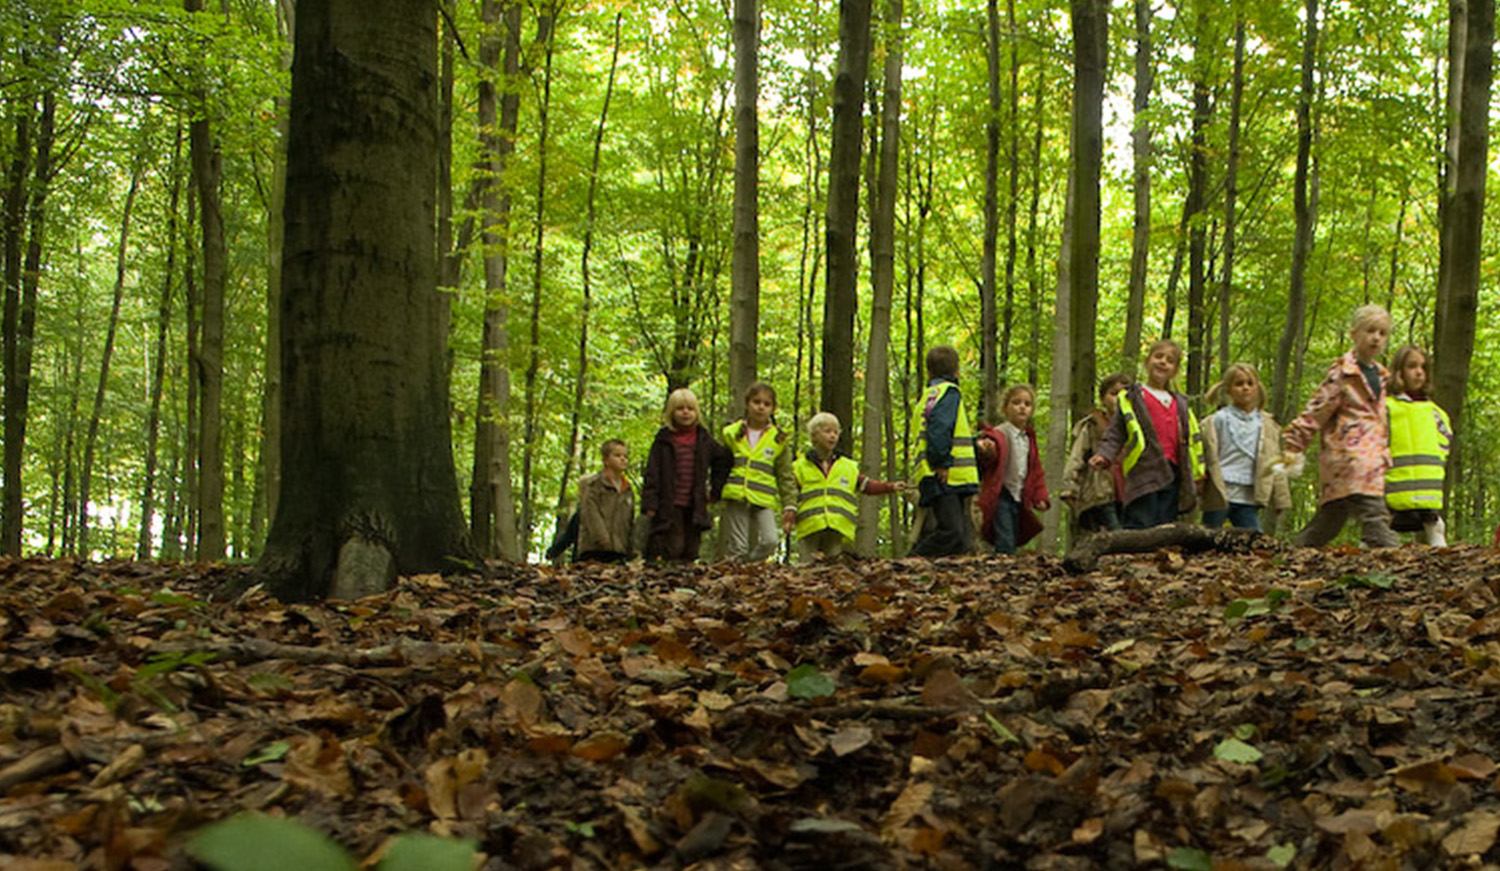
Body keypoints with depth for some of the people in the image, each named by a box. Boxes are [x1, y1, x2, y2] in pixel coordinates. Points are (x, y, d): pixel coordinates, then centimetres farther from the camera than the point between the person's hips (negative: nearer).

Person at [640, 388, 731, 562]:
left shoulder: (704, 438, 9)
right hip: (669, 506, -3)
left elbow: (723, 459, 21)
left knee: (691, 552, 4)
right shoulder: (664, 439, 2)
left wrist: (715, 490, 15)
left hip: (694, 506, 3)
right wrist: (649, 503, -8)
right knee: (674, 548, -11)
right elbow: (652, 473, 0)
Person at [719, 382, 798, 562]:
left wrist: (790, 505, 7)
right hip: (736, 498, 0)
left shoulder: (778, 440, 9)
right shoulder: (731, 434, 10)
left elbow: (786, 477, 13)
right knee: (737, 548, -4)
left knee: (769, 541, -18)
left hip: (764, 501, 0)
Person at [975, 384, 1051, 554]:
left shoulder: (1028, 438, 16)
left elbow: (1036, 471, 21)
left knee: (1014, 543, 10)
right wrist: (987, 451, -55)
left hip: (1019, 499, 8)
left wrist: (1040, 497, 11)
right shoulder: (1000, 433, -9)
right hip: (1001, 497, -8)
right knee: (1005, 544, -16)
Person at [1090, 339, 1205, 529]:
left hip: (1172, 473, 5)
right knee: (1141, 527, -15)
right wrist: (1104, 456, -16)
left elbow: (1193, 438, 27)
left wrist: (1197, 471, 20)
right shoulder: (1132, 397, 7)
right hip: (1144, 473, -5)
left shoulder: (1180, 404, 22)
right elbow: (1115, 434, 1)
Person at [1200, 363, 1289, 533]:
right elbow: (1209, 457, -1)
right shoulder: (1218, 420, 0)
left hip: (1248, 498, 3)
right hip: (1220, 495, -3)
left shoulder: (1267, 425, 12)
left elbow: (1275, 463, 13)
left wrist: (1280, 499, 10)